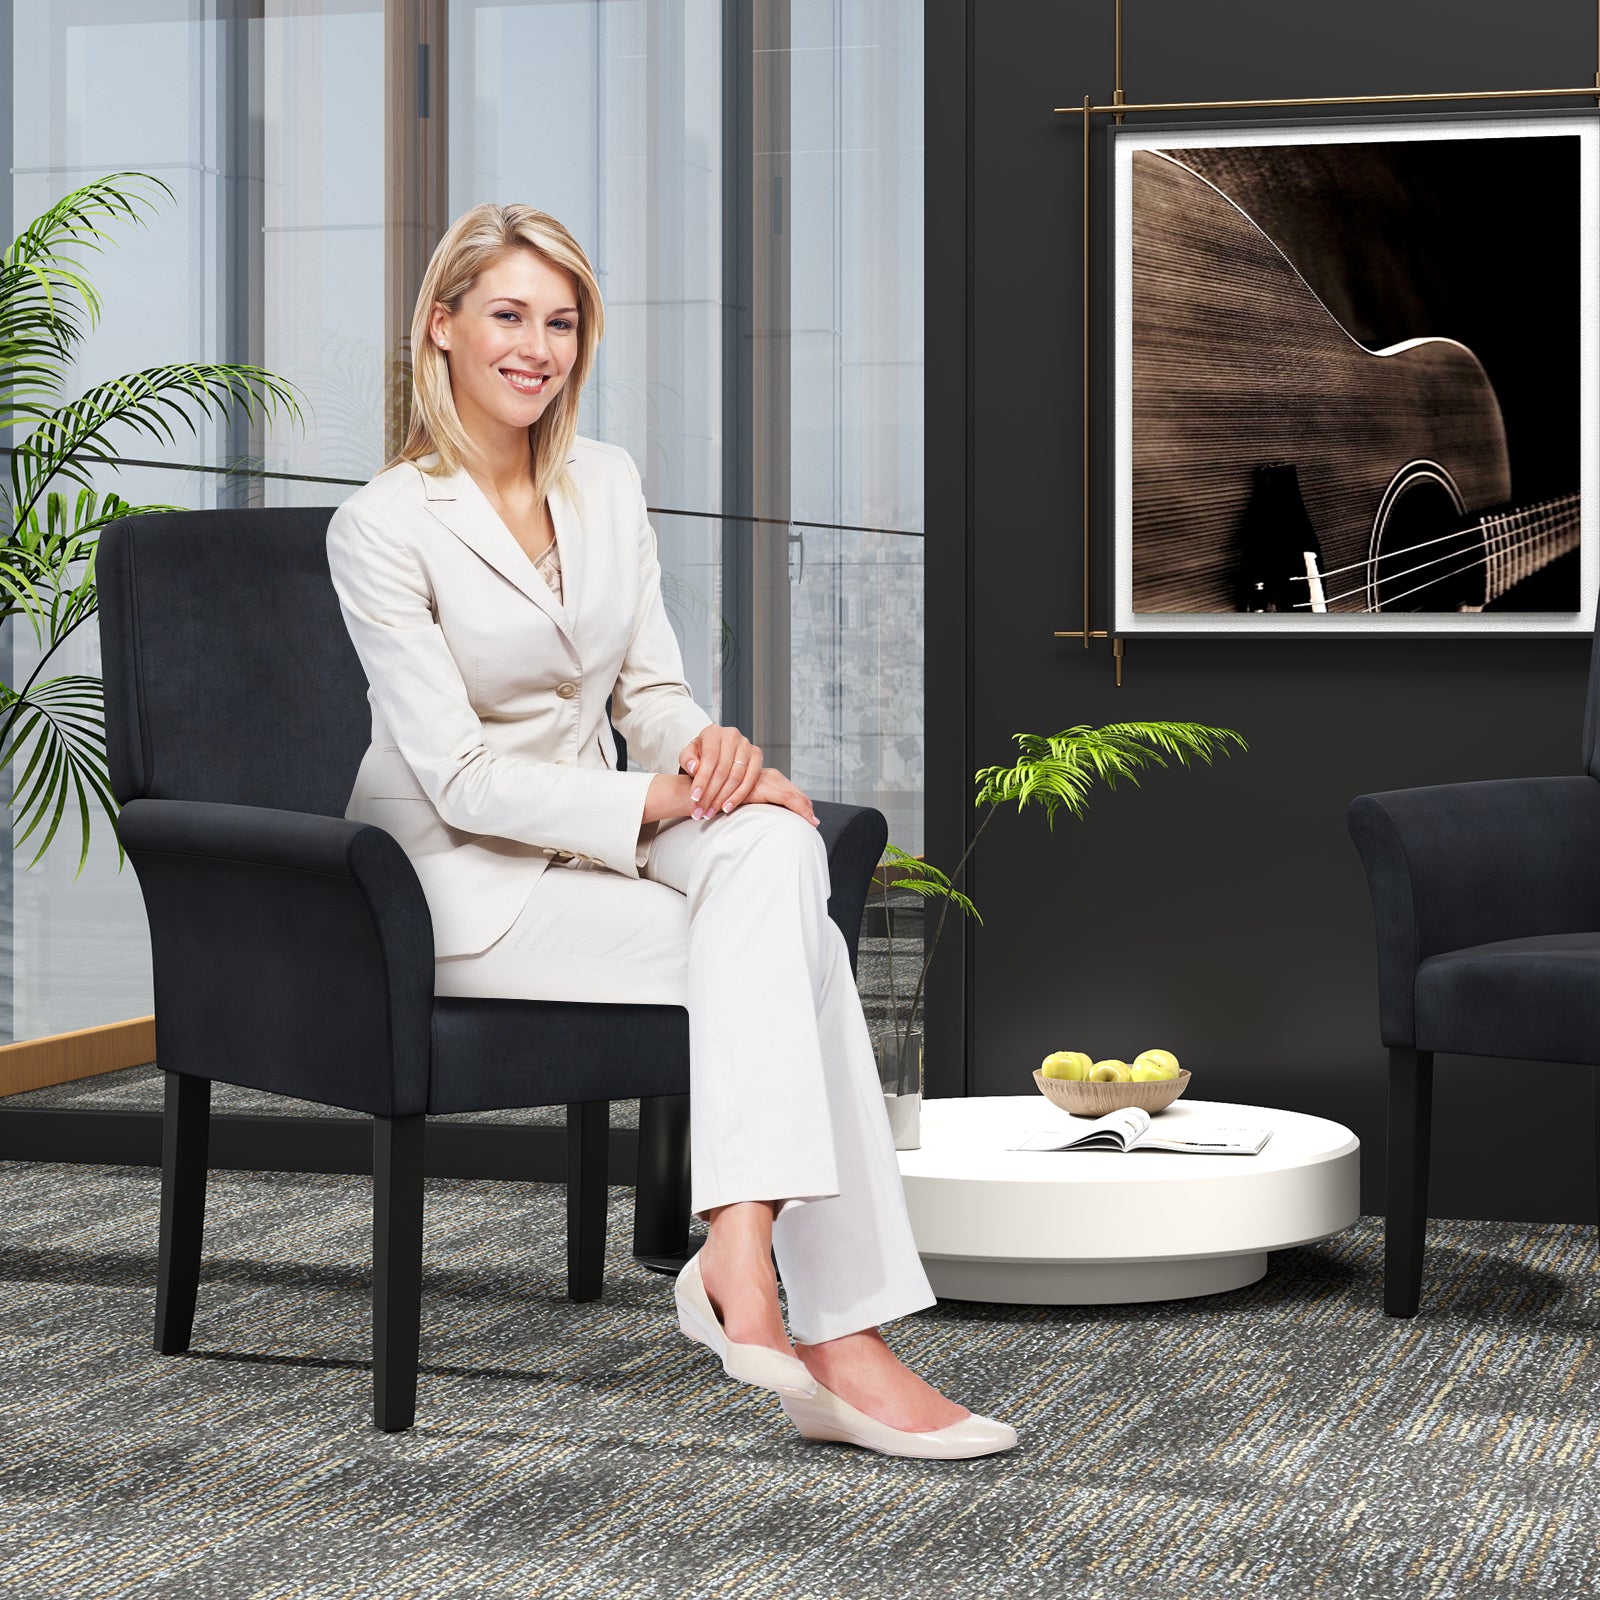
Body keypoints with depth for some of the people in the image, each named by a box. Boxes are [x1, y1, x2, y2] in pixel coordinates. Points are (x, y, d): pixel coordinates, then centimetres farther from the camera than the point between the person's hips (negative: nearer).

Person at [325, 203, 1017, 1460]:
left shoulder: (607, 484, 8)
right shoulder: (384, 525, -11)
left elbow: (650, 691, 11)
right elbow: (460, 778, -16)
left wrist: (705, 744, -14)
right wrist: (656, 802, -25)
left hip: (594, 835, 6)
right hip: (463, 884, -6)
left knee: (775, 847, -29)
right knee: (791, 948, -25)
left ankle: (742, 1259, -37)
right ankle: (839, 1341, -31)